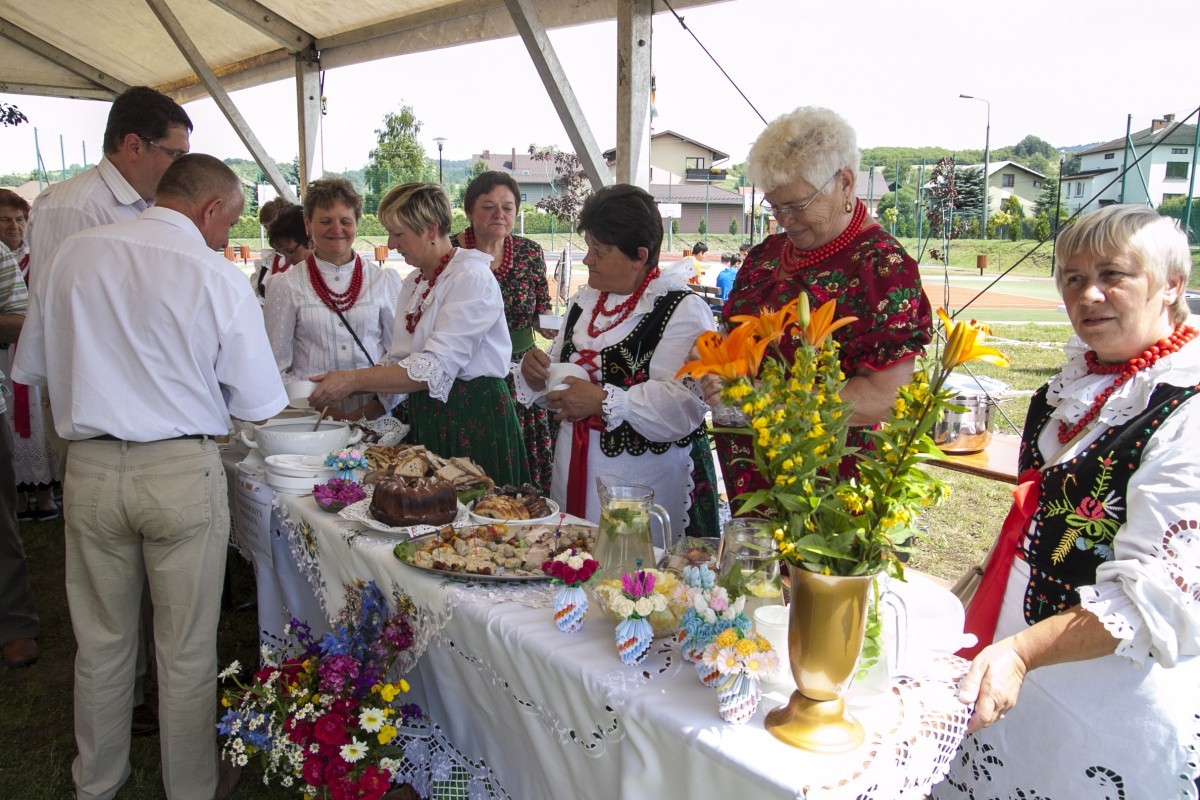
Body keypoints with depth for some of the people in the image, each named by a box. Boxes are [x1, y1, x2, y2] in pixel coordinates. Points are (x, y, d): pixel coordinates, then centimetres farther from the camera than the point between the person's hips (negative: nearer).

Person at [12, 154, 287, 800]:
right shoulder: (219, 278, -11)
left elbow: (31, 365, 10)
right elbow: (259, 404, -6)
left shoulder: (74, 253, 0)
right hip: (183, 474, -3)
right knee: (187, 650, 12)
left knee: (101, 640, 20)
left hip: (89, 470, 4)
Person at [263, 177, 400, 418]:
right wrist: (317, 408, -7)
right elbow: (276, 366, 6)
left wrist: (380, 404, -4)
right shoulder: (286, 285, 7)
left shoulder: (385, 280, 10)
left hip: (374, 415, 1)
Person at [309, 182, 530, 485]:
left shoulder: (471, 277, -14)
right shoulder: (414, 283, 14)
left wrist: (354, 380, -22)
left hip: (475, 418, -7)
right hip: (425, 418, 8)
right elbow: (398, 359, 14)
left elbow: (436, 367, -22)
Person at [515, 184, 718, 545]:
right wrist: (537, 373, -1)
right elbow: (561, 376, 21)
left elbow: (683, 404, -23)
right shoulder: (585, 301, 14)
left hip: (643, 485, -7)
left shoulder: (683, 310, -11)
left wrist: (603, 401, -25)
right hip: (573, 478, 7)